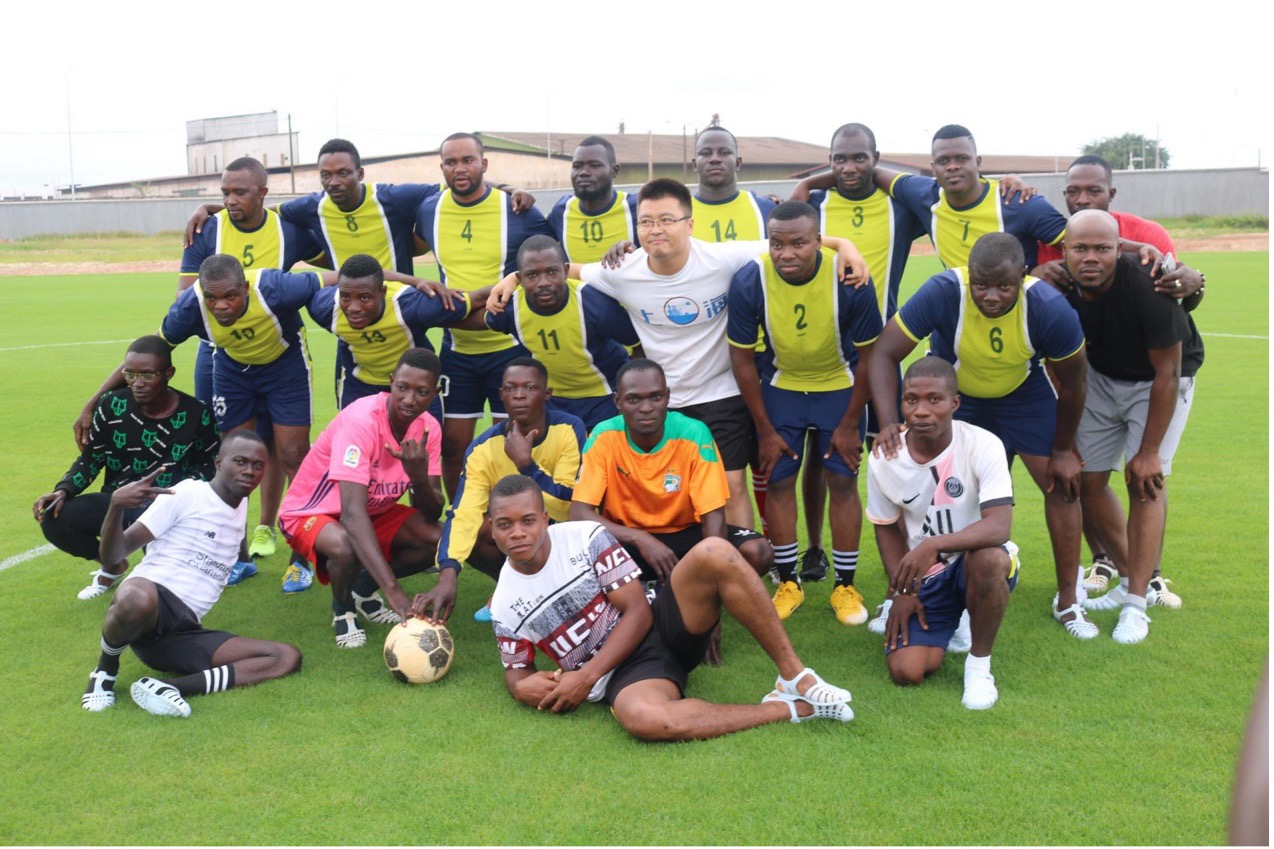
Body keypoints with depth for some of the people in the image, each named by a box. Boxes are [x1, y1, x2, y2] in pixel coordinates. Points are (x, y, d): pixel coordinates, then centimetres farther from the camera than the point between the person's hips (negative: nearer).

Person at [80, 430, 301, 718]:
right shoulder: (187, 494, 0)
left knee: (287, 658, -13)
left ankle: (169, 686, -26)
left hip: (185, 634, 6)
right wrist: (117, 505, -21)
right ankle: (105, 671, -7)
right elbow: (112, 556, -6)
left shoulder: (241, 506, 21)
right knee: (136, 599, -43)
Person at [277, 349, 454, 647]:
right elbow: (352, 512, -41)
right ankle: (342, 609, -2)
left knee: (439, 539, -17)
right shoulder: (361, 420, -32)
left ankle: (365, 589, 10)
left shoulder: (428, 429, -13)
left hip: (375, 511, 6)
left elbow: (432, 513, -14)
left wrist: (419, 477, -38)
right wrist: (393, 589, -50)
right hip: (310, 512, -6)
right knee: (347, 549, -38)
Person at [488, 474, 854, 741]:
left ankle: (794, 677, -22)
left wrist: (586, 677, -14)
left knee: (714, 553, -30)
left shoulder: (586, 538, -4)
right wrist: (521, 686, -12)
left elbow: (638, 612, -7)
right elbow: (516, 671, 14)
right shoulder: (505, 607, 1)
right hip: (622, 675, -1)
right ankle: (790, 708, -24)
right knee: (643, 719, -41)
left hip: (661, 626, 1)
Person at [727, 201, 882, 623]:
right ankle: (788, 583, 15)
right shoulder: (749, 282, -24)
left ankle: (845, 586, 13)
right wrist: (765, 430, -8)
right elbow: (742, 357, -11)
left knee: (843, 480, -1)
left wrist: (849, 424, -9)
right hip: (781, 387, 1)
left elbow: (868, 355, -13)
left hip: (840, 387, -1)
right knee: (778, 480, 0)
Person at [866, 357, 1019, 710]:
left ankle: (979, 663, -12)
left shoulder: (982, 445, -20)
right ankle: (949, 627, 23)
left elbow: (999, 526, -32)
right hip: (922, 577, 3)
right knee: (906, 672, -14)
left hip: (976, 562, -3)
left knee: (989, 558, -39)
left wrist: (934, 544, -45)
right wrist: (902, 590, -2)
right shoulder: (884, 459, -10)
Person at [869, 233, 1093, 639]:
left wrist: (1063, 450, -5)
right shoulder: (942, 293, -37)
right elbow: (886, 353, -30)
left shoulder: (1050, 309, -32)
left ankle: (1068, 602, 15)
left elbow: (1071, 383, -14)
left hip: (1024, 392, 0)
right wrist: (888, 421, -44)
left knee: (1063, 486, -3)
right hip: (952, 391, 0)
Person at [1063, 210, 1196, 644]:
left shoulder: (1146, 288, -35)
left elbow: (1166, 374, -25)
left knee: (1145, 481, -15)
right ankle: (1131, 579, 22)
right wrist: (1065, 441, -2)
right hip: (1101, 377, 5)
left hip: (1157, 383, -5)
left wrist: (1149, 451, -21)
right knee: (1088, 479, 3)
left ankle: (1136, 605, -8)